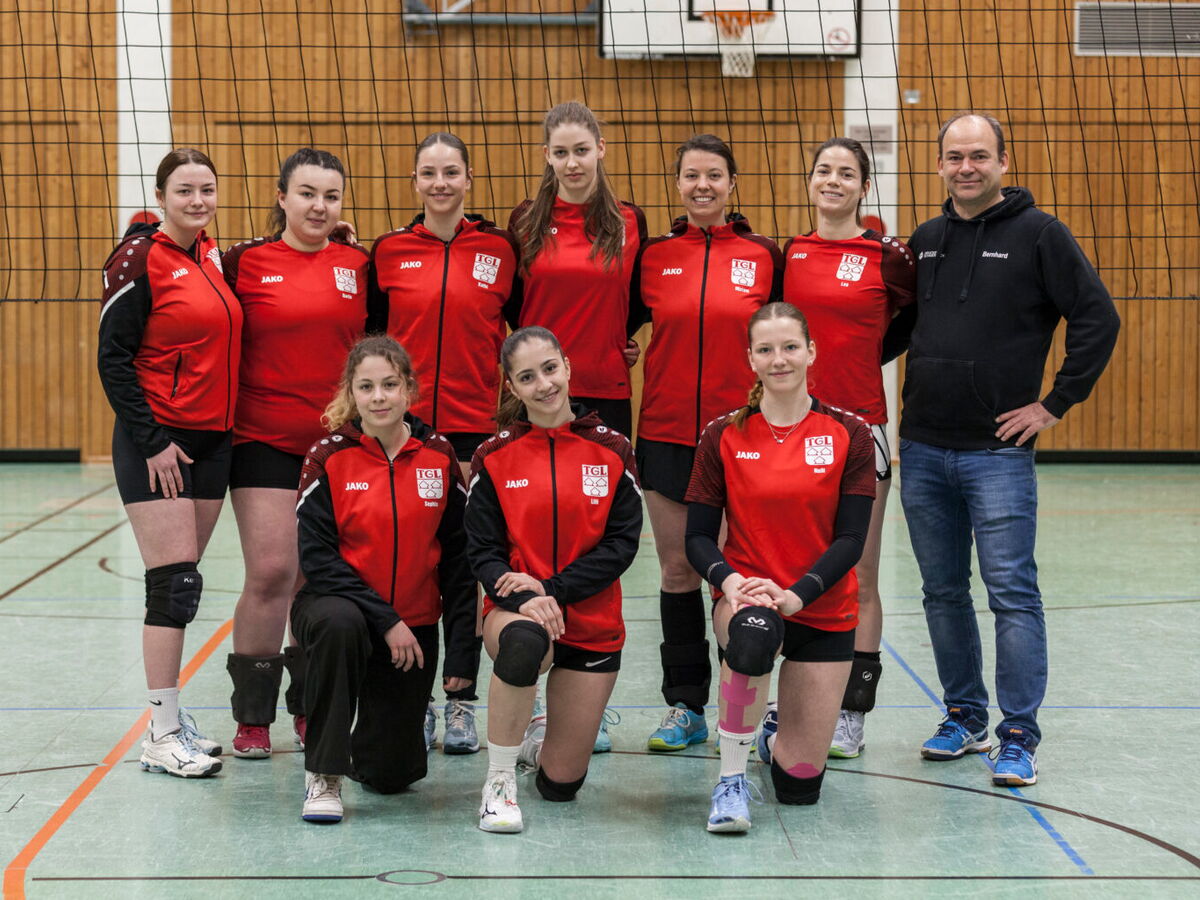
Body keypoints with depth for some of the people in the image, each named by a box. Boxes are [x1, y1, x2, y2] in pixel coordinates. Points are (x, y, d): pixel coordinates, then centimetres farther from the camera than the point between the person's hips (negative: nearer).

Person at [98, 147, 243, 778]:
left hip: (212, 438, 7)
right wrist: (151, 441, -14)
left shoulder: (212, 255, 11)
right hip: (157, 441, -7)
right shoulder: (139, 258, -10)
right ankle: (163, 737, -3)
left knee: (181, 583, 11)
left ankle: (168, 711, 19)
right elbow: (113, 359, -11)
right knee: (176, 583, -9)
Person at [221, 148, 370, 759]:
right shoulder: (246, 262, 0)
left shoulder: (359, 265, 6)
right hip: (265, 442, -2)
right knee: (271, 572, -8)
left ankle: (312, 709, 21)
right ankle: (252, 717, 5)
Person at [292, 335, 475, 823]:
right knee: (339, 623, -40)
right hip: (341, 605, -2)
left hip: (414, 626, 2)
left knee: (391, 774, 0)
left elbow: (458, 555, 2)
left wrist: (462, 646, -4)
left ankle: (364, 743, 40)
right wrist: (384, 619, -21)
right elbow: (317, 558, -14)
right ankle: (323, 775, -23)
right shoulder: (328, 458, -9)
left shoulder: (439, 456, -3)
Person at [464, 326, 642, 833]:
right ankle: (499, 781, -21)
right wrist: (524, 599, -25)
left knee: (562, 785, 2)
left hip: (592, 624, 1)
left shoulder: (612, 451, 0)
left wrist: (553, 589, -18)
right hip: (515, 613, -1)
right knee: (524, 643, -42)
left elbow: (622, 543, -6)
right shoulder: (494, 457, -1)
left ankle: (538, 740, 40)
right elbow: (482, 551, -5)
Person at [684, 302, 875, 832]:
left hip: (824, 610, 1)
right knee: (752, 640, -41)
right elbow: (698, 537, -1)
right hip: (745, 596, -1)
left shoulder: (848, 434, -2)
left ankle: (778, 745, 38)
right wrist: (728, 579, -22)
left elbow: (851, 539, -7)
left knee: (799, 785, -2)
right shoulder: (723, 437, -1)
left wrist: (796, 594, -22)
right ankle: (731, 779, -18)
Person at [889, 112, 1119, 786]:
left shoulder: (1039, 233, -4)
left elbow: (1098, 320, -7)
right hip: (923, 451, 6)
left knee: (1013, 593, -5)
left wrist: (1055, 404, -9)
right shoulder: (925, 241, 12)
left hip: (998, 452, -5)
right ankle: (966, 717, 24)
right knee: (944, 591, 12)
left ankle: (1020, 736, 2)